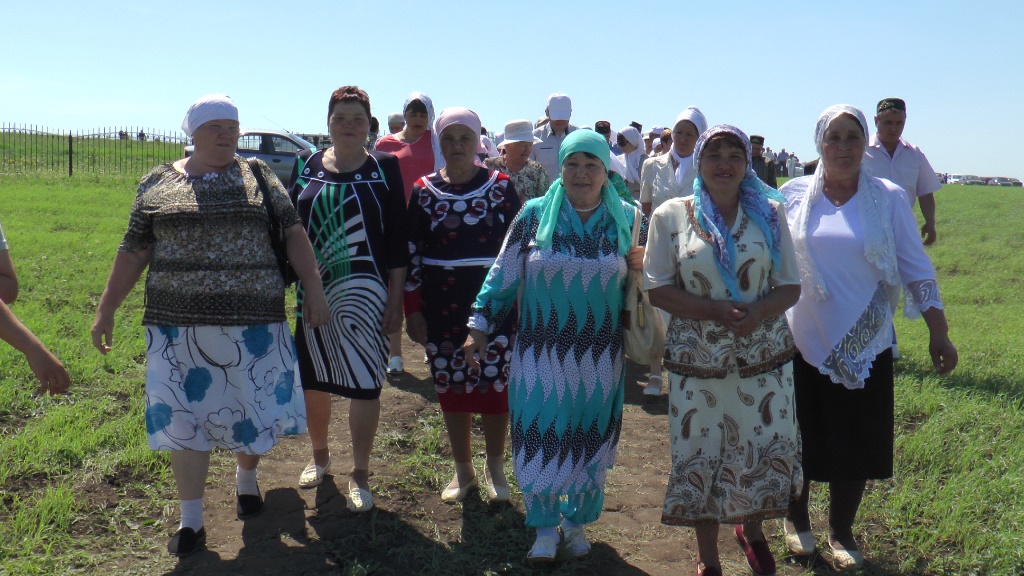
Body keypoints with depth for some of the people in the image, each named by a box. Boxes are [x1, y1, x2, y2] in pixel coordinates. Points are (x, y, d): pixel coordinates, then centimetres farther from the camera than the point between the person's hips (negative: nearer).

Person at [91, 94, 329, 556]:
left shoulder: (257, 176, 5)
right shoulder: (157, 183, 7)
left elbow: (293, 233, 2)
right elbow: (133, 252, 9)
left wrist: (314, 291, -5)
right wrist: (106, 309, 7)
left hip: (252, 324, 0)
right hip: (179, 325, 0)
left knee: (256, 408, 9)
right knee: (185, 416, 4)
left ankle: (246, 476, 40)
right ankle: (190, 521, 16)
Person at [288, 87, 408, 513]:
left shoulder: (384, 168, 0)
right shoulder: (305, 166, 7)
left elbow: (397, 238, -2)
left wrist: (396, 299, -6)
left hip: (365, 292, -3)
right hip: (312, 291, 3)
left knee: (364, 383, -1)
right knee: (312, 381, 11)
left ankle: (360, 475, 13)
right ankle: (319, 456, 35)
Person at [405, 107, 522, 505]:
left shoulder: (500, 186, 0)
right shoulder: (423, 192, 2)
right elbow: (410, 254, 3)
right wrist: (413, 311, -1)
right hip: (442, 309, 1)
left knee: (495, 385, 3)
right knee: (451, 388, 8)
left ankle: (495, 468, 24)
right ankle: (462, 470, 26)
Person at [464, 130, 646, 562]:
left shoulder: (627, 219, 0)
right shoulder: (535, 214, -3)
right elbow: (503, 274, 2)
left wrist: (640, 266, -12)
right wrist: (479, 325, 1)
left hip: (601, 358, 1)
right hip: (541, 353, -1)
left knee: (590, 443, 12)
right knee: (539, 440, 4)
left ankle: (576, 521, 35)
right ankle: (544, 528, 25)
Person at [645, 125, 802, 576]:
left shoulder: (769, 213, 4)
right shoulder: (672, 215, 0)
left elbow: (790, 286, 2)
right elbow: (658, 289, -4)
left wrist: (757, 313, -19)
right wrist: (713, 310, -19)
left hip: (765, 357, 1)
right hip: (697, 360, -1)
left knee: (764, 451, 6)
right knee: (700, 456, 5)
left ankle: (752, 530, 38)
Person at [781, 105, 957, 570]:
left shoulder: (888, 197, -3)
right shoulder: (794, 194, -2)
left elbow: (915, 268, -1)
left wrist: (939, 334, -4)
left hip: (864, 345, 0)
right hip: (801, 341, 0)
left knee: (856, 444, 8)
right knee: (801, 438, 10)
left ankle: (841, 531, 31)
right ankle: (797, 519, 36)